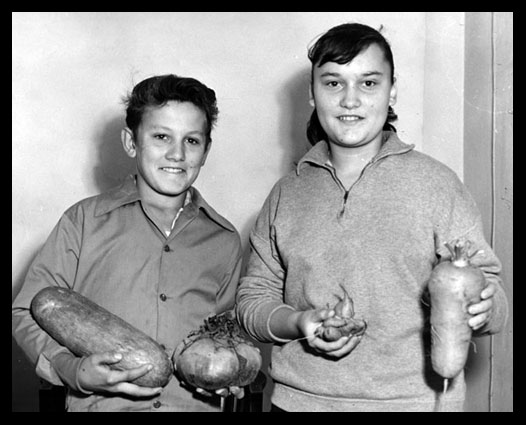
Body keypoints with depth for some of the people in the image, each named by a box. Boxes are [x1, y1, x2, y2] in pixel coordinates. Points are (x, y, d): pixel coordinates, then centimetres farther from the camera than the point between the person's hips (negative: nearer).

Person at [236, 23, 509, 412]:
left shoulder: (436, 183, -5)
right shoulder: (287, 194, 3)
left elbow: (488, 288, -3)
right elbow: (254, 297, 6)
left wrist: (479, 309, -24)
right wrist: (297, 323, -13)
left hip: (414, 399, -2)